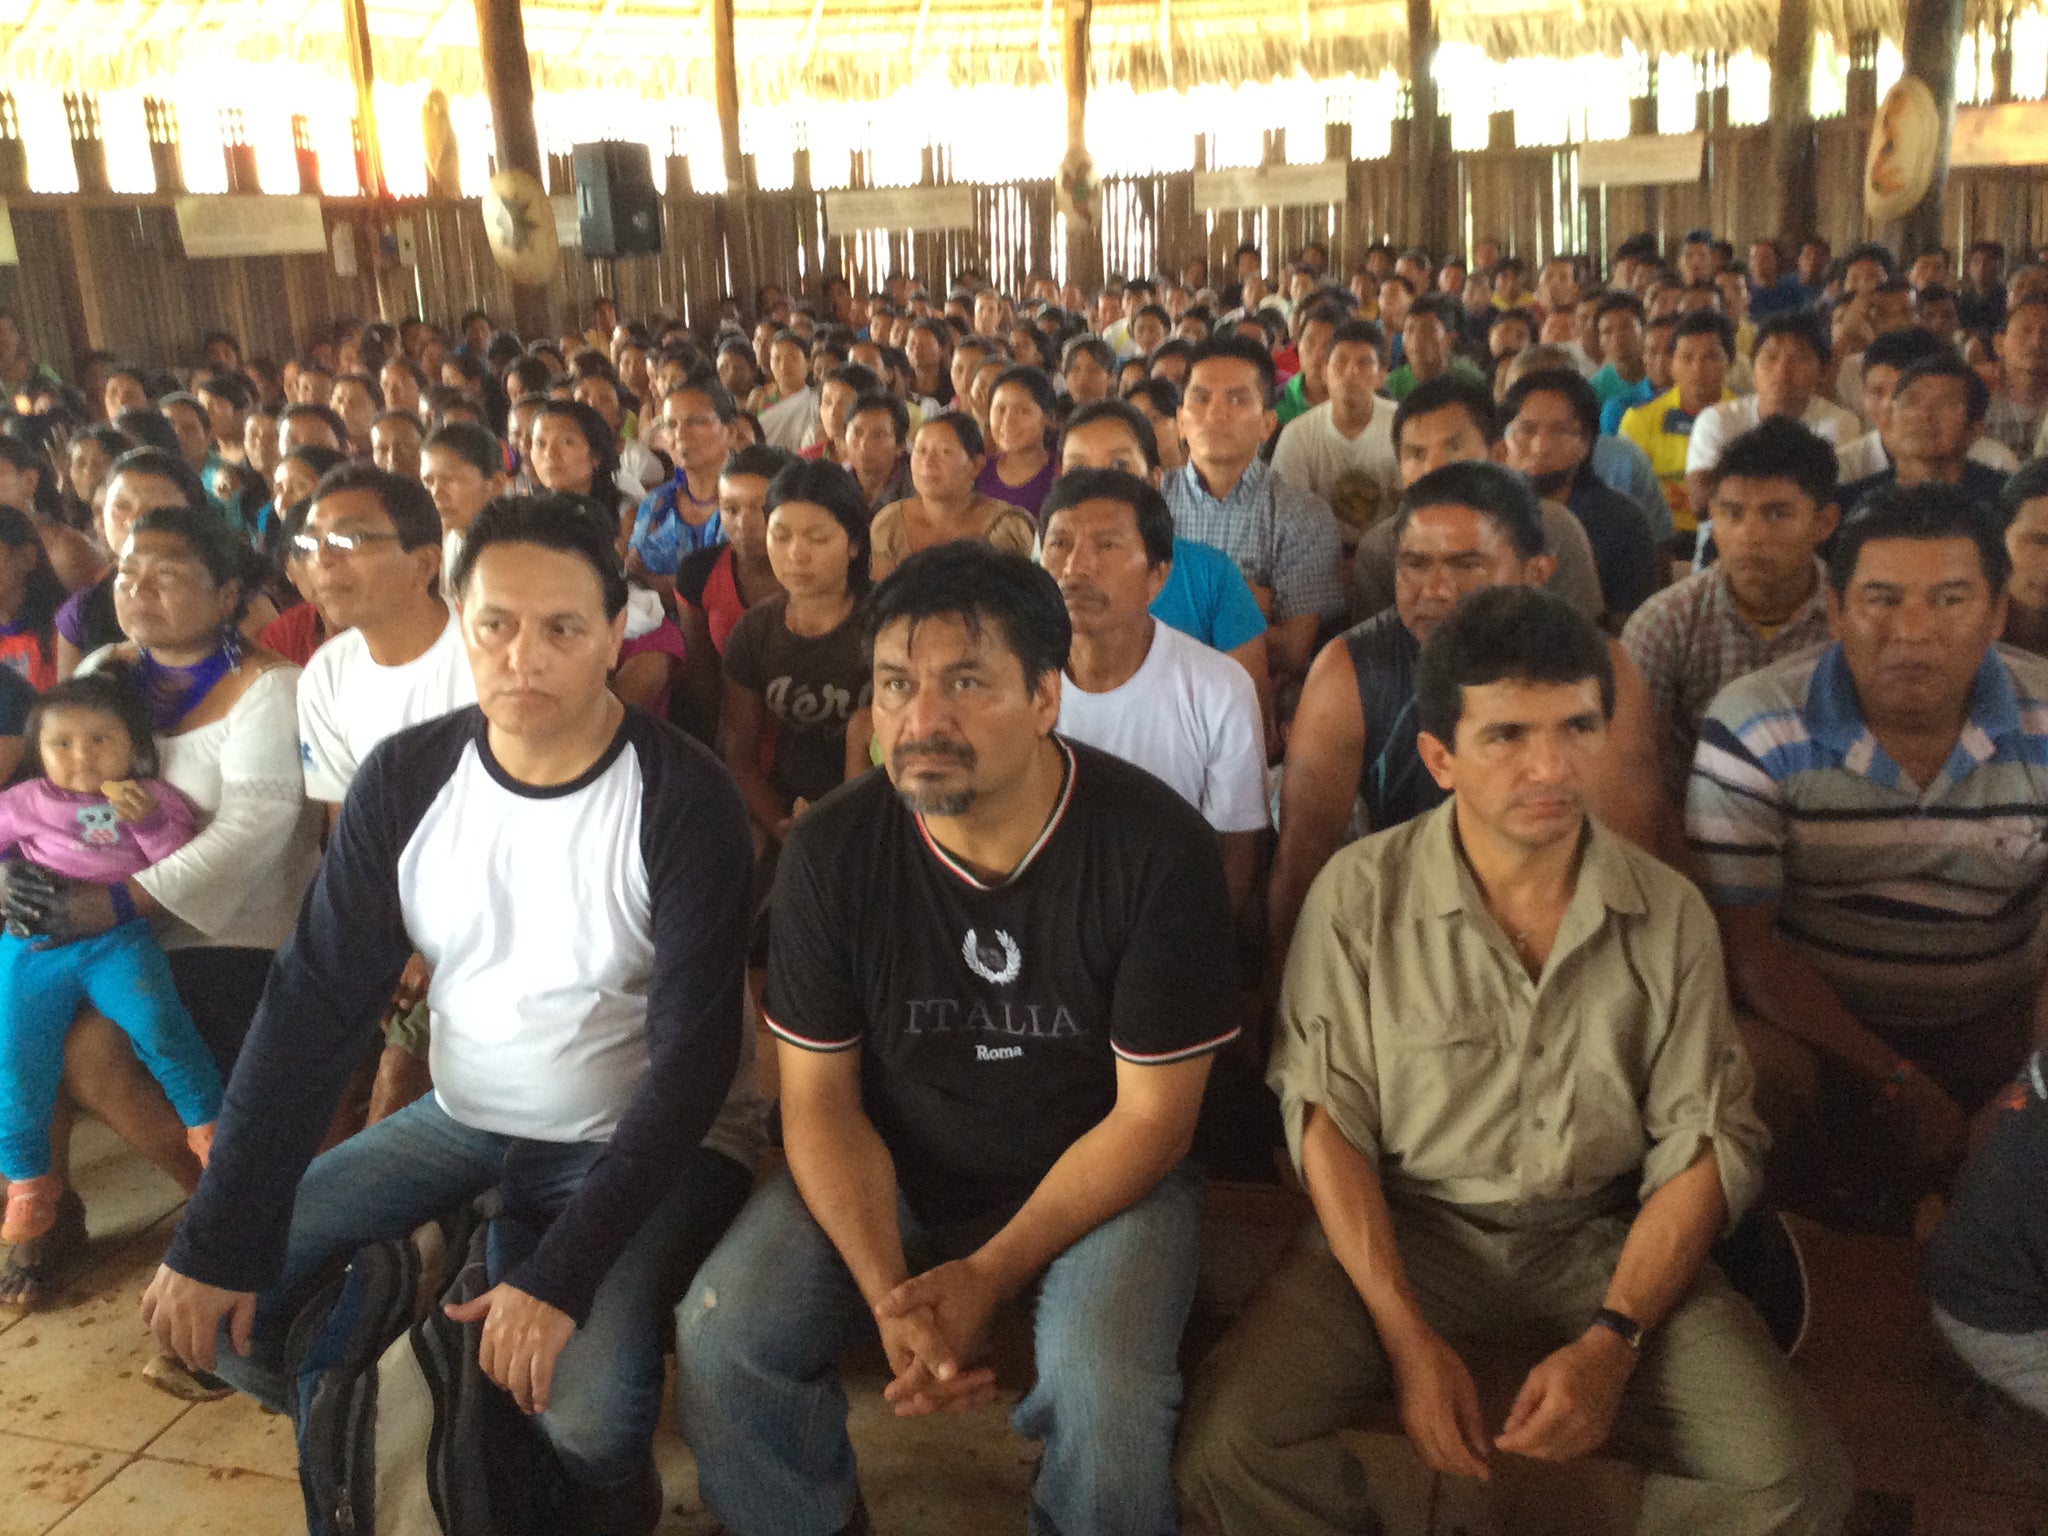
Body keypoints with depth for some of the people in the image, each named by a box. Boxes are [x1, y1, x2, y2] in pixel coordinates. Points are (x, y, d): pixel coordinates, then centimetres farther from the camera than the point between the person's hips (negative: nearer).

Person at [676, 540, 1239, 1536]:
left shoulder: (1158, 847, -18)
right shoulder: (831, 852, -11)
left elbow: (1152, 1115, -13)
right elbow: (819, 1096, -5)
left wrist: (987, 1276, -21)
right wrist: (887, 1293, -20)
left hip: (1098, 1179, -2)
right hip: (885, 1173, 3)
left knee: (1108, 1404, -29)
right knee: (719, 1344, -18)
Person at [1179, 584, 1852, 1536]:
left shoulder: (1669, 914, -2)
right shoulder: (1360, 893, -8)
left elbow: (1704, 1142, -2)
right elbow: (1326, 1120, -8)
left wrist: (1612, 1340, -14)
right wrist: (1410, 1338, -16)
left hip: (1606, 1242, 2)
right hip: (1403, 1230, -1)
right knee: (1228, 1445, -24)